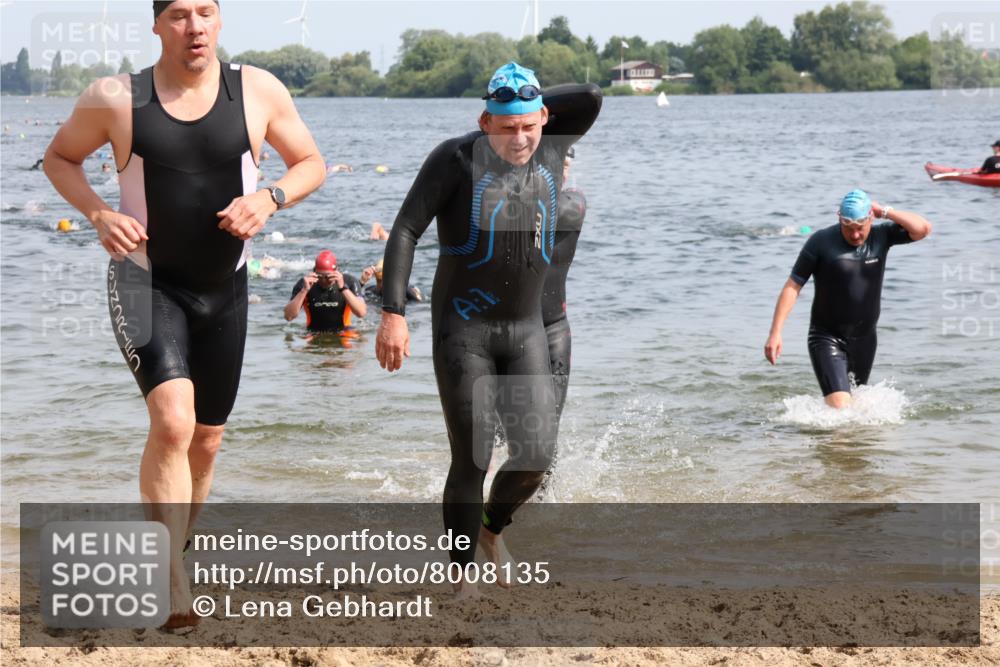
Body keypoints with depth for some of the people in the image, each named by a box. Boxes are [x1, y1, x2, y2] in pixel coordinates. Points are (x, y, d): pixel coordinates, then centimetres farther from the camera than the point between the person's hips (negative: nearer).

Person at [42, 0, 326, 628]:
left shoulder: (258, 91, -6)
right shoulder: (116, 98, -10)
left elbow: (312, 164, 5)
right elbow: (60, 158, 6)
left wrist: (269, 198, -16)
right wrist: (98, 213, -12)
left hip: (223, 287, 4)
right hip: (146, 282, -4)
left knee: (207, 438, 15)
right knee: (172, 421, -25)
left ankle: (164, 562, 38)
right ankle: (176, 587, -22)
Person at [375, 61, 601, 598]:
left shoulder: (550, 151, 4)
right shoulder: (457, 158, -9)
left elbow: (590, 97, 8)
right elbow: (405, 231, -12)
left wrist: (533, 107, 6)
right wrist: (393, 313, -21)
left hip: (526, 331, 4)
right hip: (462, 329, -4)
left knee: (536, 455, -3)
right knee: (471, 461, -6)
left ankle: (492, 528, 28)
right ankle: (462, 576, 10)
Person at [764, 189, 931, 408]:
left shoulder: (881, 236, -1)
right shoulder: (821, 242, -12)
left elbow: (923, 229, -11)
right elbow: (792, 287, -9)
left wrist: (885, 212, -13)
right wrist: (775, 332, -16)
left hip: (864, 339, 4)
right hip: (827, 339, -4)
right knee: (840, 408, -20)